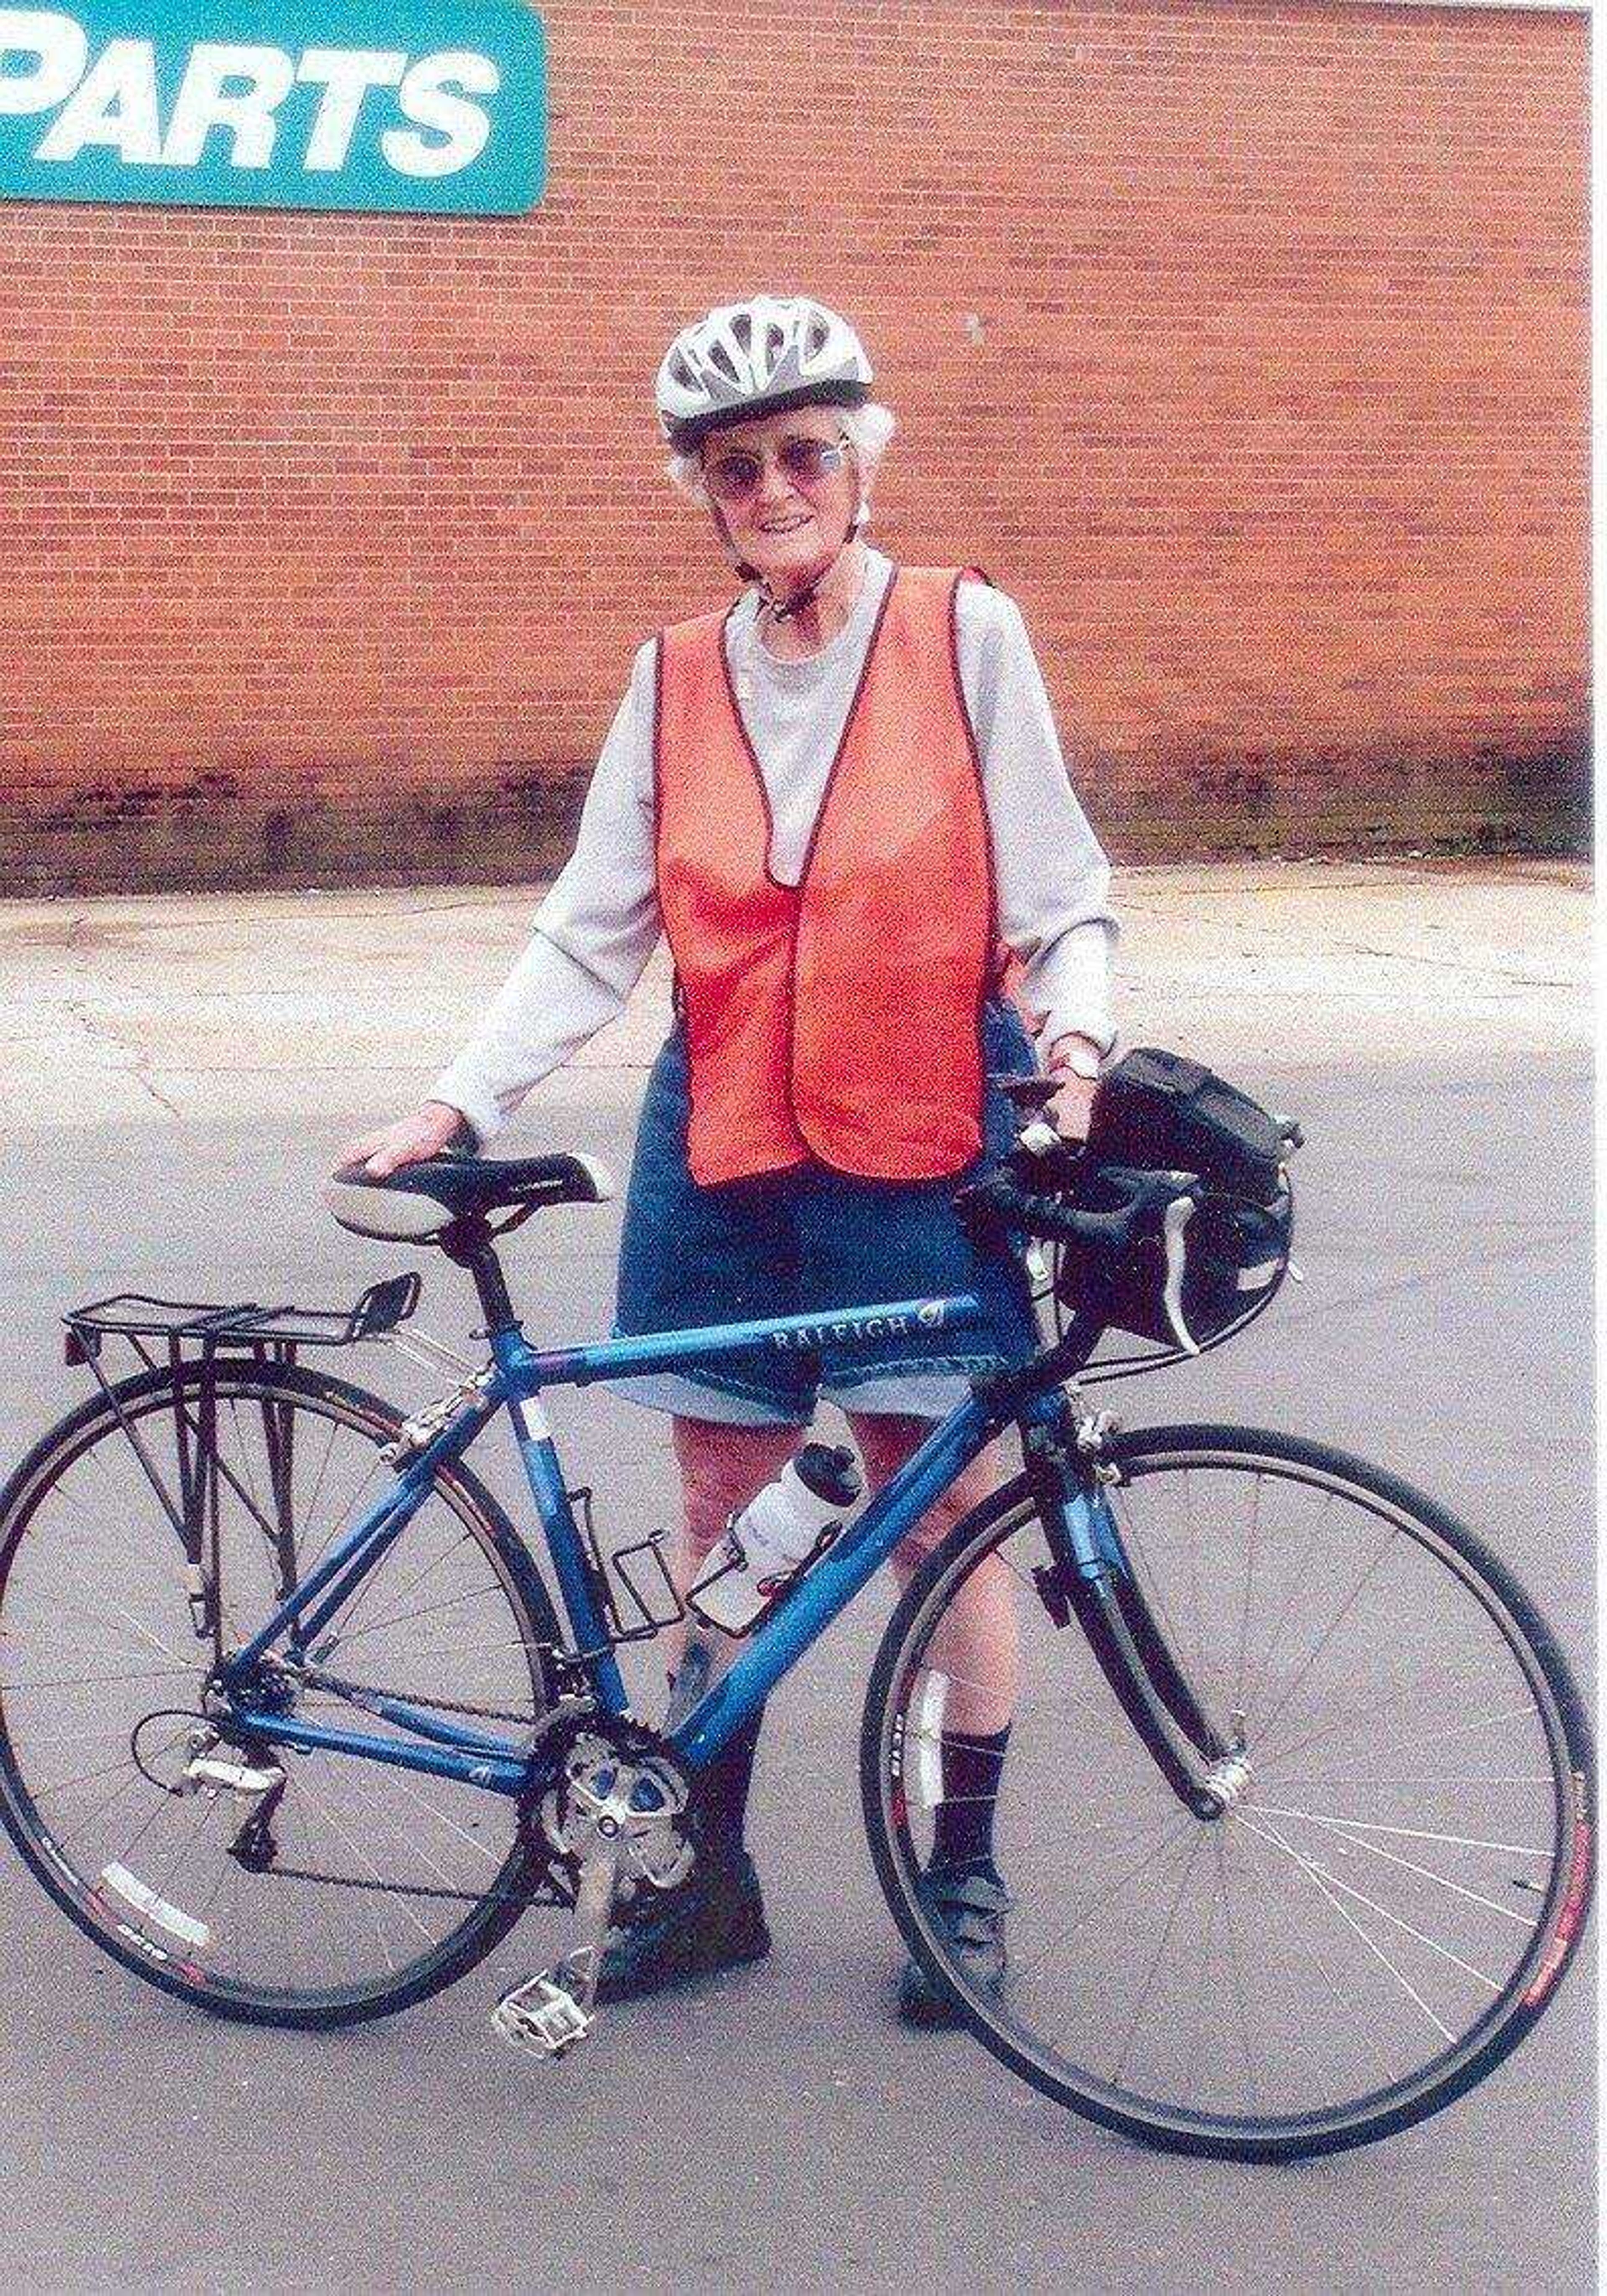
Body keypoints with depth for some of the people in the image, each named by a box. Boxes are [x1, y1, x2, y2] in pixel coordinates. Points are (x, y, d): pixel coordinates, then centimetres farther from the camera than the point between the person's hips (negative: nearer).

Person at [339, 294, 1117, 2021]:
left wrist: (1075, 1040, -18)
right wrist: (458, 1104, -2)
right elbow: (590, 934, 6)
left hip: (921, 1153, -3)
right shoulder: (676, 679, 6)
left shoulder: (965, 635, -3)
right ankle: (712, 1876, 23)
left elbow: (1059, 896, 0)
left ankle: (963, 1877, 18)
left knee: (940, 1517, 1)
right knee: (719, 1518, 9)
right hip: (722, 1147, 3)